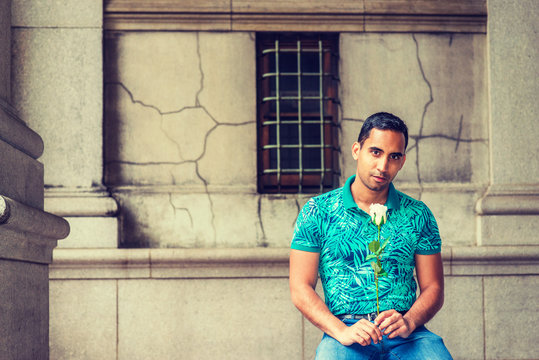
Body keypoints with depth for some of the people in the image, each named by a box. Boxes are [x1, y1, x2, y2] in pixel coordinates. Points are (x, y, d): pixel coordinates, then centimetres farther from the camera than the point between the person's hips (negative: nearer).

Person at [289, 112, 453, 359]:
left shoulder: (417, 215, 13)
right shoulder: (317, 211, 7)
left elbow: (433, 288, 12)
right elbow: (300, 289, 2)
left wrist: (409, 322, -10)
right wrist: (342, 332, -13)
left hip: (407, 337, 3)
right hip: (344, 330, -2)